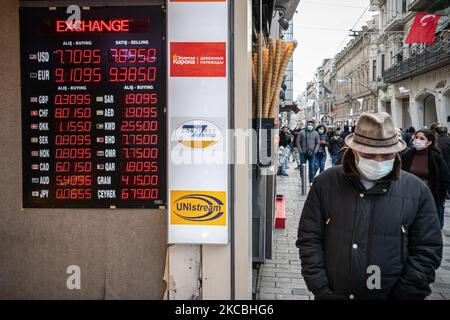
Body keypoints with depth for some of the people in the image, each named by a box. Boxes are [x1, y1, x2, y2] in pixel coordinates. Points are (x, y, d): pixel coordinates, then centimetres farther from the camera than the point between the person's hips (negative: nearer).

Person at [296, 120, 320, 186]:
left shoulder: (315, 133, 9)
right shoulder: (302, 132, 3)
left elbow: (318, 143, 11)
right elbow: (298, 142, 4)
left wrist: (315, 151, -2)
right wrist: (300, 151, -5)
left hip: (312, 153, 1)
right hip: (303, 153, -1)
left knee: (312, 167, 0)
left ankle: (311, 182, 7)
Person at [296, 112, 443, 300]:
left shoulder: (416, 191, -5)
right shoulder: (326, 183, -6)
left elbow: (427, 251, -4)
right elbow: (309, 239, -5)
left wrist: (402, 295, -11)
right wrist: (322, 291, -10)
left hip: (389, 295, 0)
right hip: (333, 294, 0)